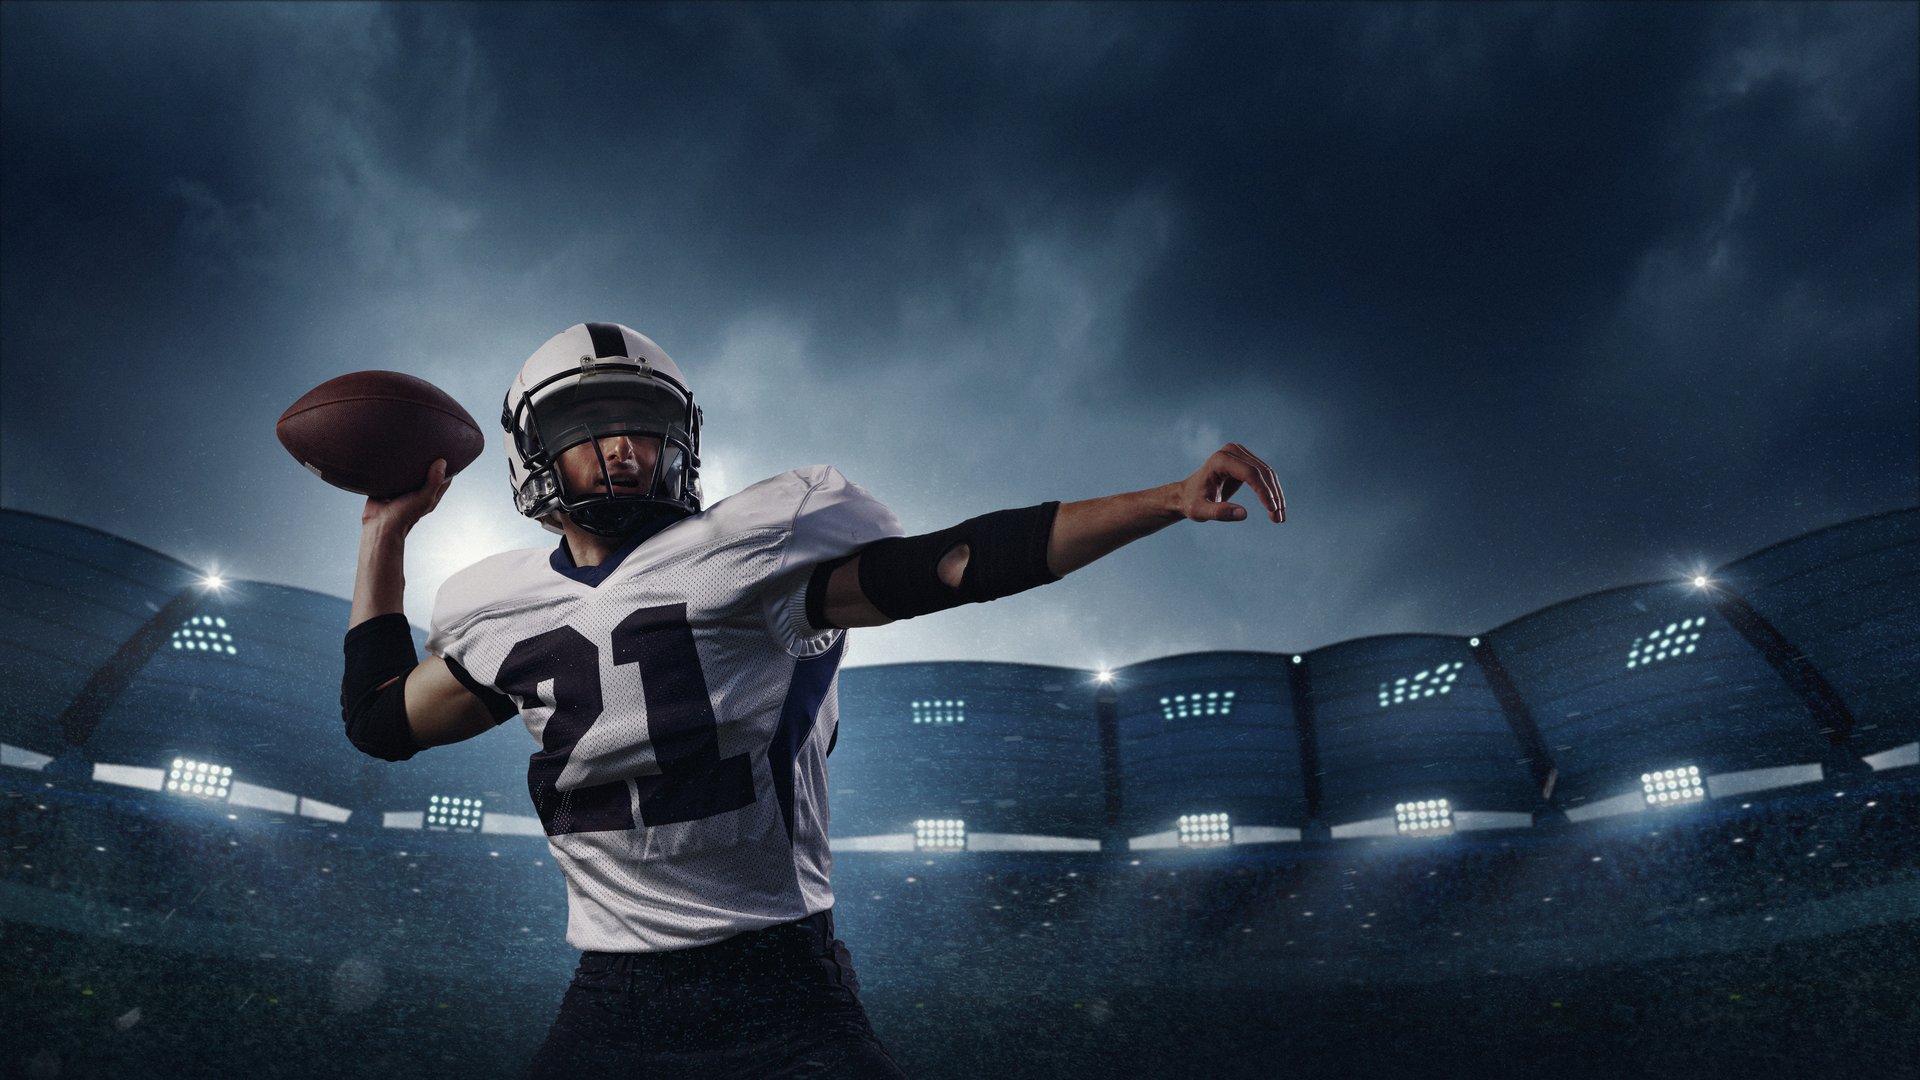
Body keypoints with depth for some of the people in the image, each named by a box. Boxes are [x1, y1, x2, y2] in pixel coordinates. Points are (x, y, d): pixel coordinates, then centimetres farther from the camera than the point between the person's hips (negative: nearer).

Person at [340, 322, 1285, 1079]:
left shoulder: (743, 553, -7)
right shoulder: (503, 616, 8)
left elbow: (955, 565, -13)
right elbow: (380, 720, 24)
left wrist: (1168, 500, -20)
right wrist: (385, 534, 23)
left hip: (780, 988, -3)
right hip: (609, 1000, 4)